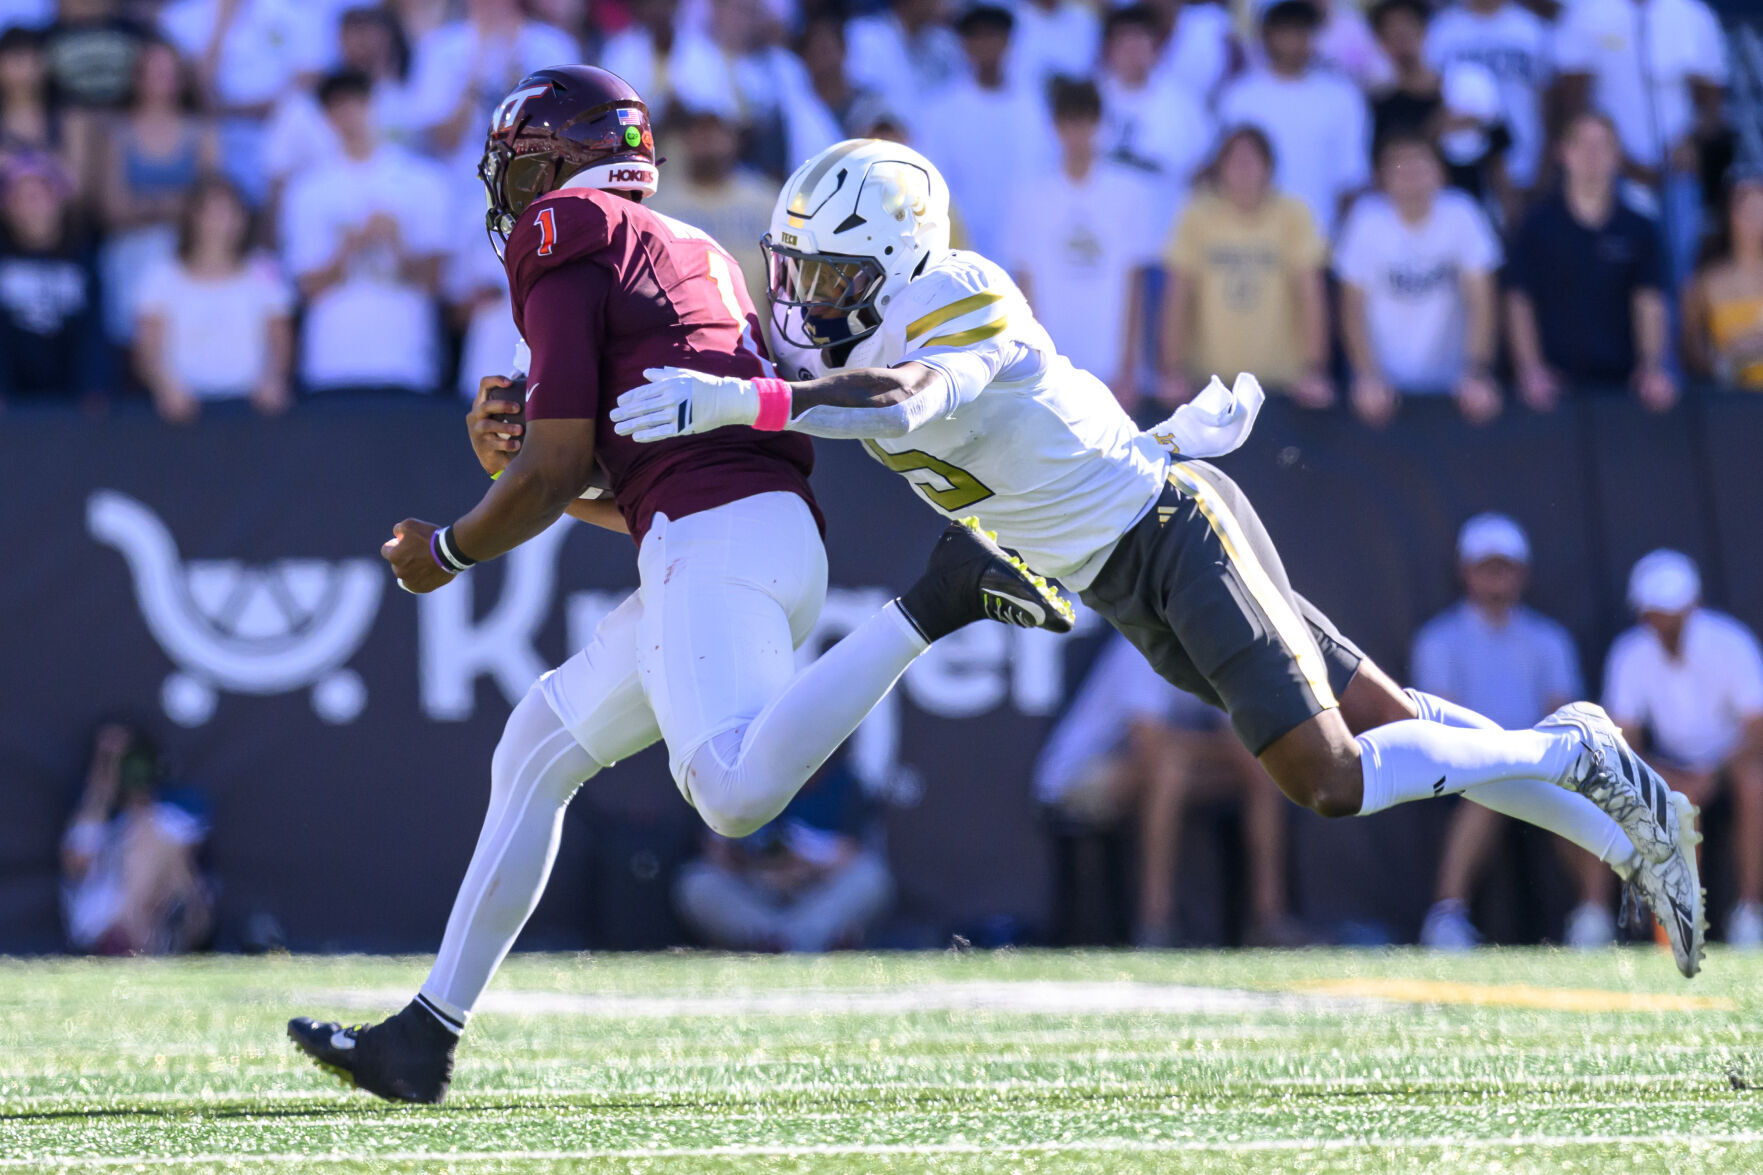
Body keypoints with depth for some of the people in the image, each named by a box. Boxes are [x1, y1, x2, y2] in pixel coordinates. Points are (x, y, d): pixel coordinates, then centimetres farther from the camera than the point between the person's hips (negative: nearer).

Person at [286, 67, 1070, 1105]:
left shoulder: (567, 251, 2)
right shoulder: (692, 255, 29)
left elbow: (557, 473, -3)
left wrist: (449, 550, 14)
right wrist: (514, 454, 16)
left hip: (717, 538, -10)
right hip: (778, 529, 10)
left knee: (737, 793, -30)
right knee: (538, 750, 17)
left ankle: (937, 600, -27)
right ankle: (427, 1037, 19)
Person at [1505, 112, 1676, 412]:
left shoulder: (1639, 230, 11)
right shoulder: (1537, 226, 7)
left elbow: (1651, 305, 4)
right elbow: (1519, 304, 3)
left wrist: (1653, 369, -11)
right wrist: (1531, 370, -9)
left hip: (1619, 377, 1)